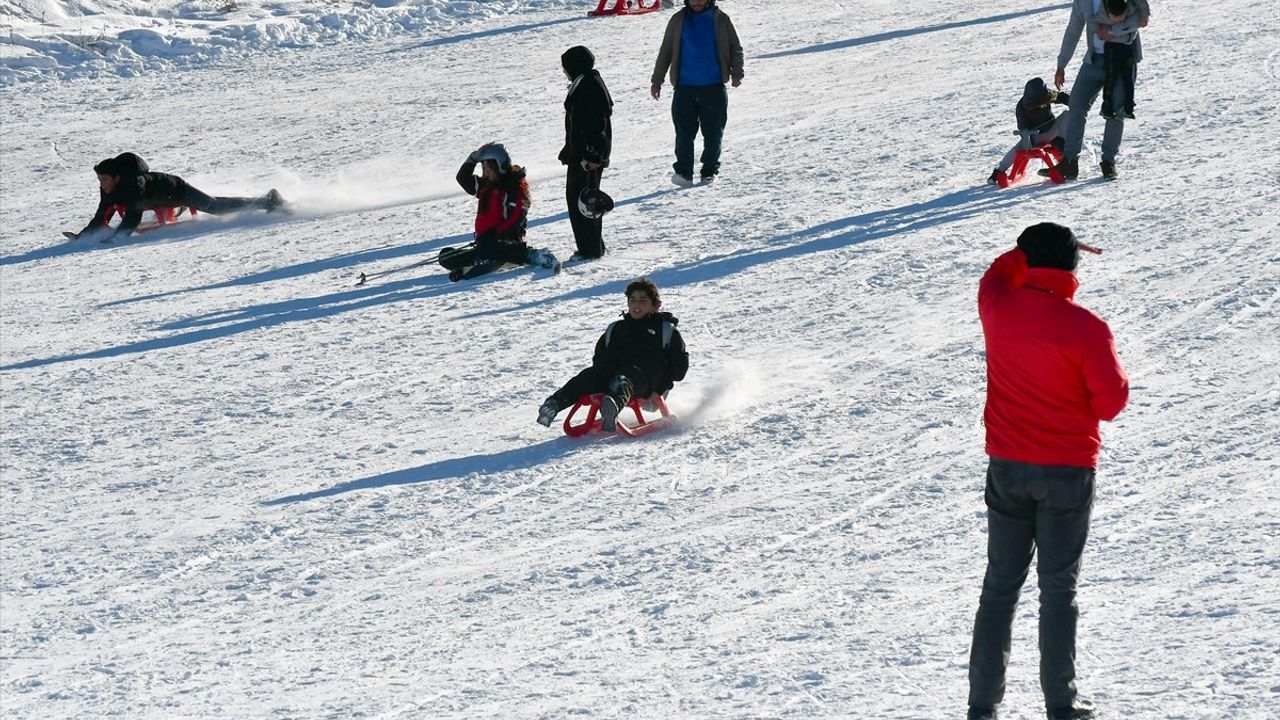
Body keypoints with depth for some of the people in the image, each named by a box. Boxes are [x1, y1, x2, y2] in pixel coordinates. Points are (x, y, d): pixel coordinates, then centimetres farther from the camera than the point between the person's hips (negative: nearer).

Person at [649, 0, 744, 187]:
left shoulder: (720, 19, 4)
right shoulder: (678, 21, 7)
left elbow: (735, 48, 7)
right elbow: (665, 52, 12)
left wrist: (736, 73, -8)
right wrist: (657, 80, 10)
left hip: (714, 87, 0)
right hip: (685, 87, 0)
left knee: (713, 132, 4)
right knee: (684, 131, -8)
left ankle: (710, 171, 15)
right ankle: (683, 172, -8)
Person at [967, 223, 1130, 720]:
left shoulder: (998, 308, -4)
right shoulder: (1086, 329, -16)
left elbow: (999, 273, 20)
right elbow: (1112, 401, -11)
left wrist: (1035, 251, 23)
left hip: (1007, 468, 3)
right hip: (1068, 471, -3)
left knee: (1000, 585, 11)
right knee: (1058, 588, 5)